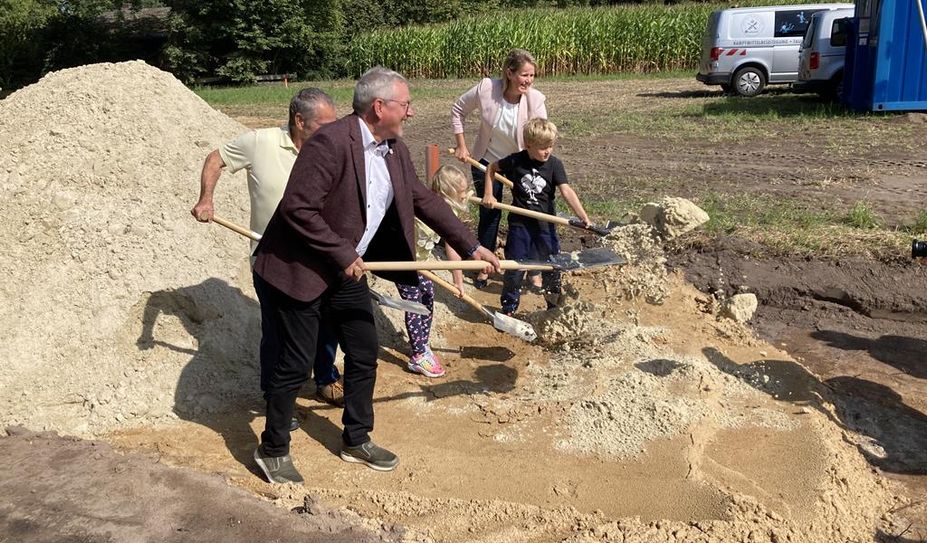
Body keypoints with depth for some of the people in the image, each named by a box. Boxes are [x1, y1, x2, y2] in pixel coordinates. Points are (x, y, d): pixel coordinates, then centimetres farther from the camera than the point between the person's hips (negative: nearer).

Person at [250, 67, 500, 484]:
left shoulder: (394, 150, 2)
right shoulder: (330, 143, -25)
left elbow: (424, 200, 10)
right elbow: (297, 209, -27)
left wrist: (471, 247, 9)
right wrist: (344, 255, -22)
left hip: (346, 273, 8)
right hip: (296, 271, -8)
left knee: (364, 356, 13)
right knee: (295, 364, 2)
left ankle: (357, 441, 33)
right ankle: (272, 450, 24)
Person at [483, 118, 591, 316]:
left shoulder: (554, 164, -7)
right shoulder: (515, 161, -7)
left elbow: (566, 191, -16)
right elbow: (491, 168, 10)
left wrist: (584, 217, -25)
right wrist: (488, 194, 1)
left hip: (545, 223, 1)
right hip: (520, 223, -1)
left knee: (551, 266, 9)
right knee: (515, 267, 4)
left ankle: (555, 307, 27)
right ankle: (508, 308, 19)